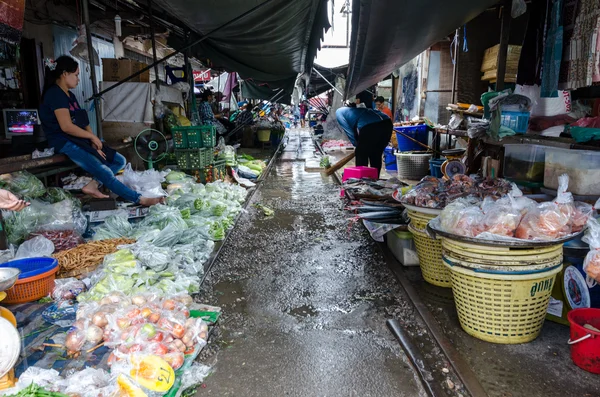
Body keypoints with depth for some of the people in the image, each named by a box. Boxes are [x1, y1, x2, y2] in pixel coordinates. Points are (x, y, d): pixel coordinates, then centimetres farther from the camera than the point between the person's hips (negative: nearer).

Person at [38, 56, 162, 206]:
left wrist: (94, 144, -3)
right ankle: (140, 200, -21)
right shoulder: (55, 94, -10)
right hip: (65, 143, -10)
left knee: (120, 161, 4)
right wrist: (92, 136, -9)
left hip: (80, 140, 10)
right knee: (105, 172, -22)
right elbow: (66, 126, -20)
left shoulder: (70, 96, 19)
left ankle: (92, 185, -13)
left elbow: (82, 123, 12)